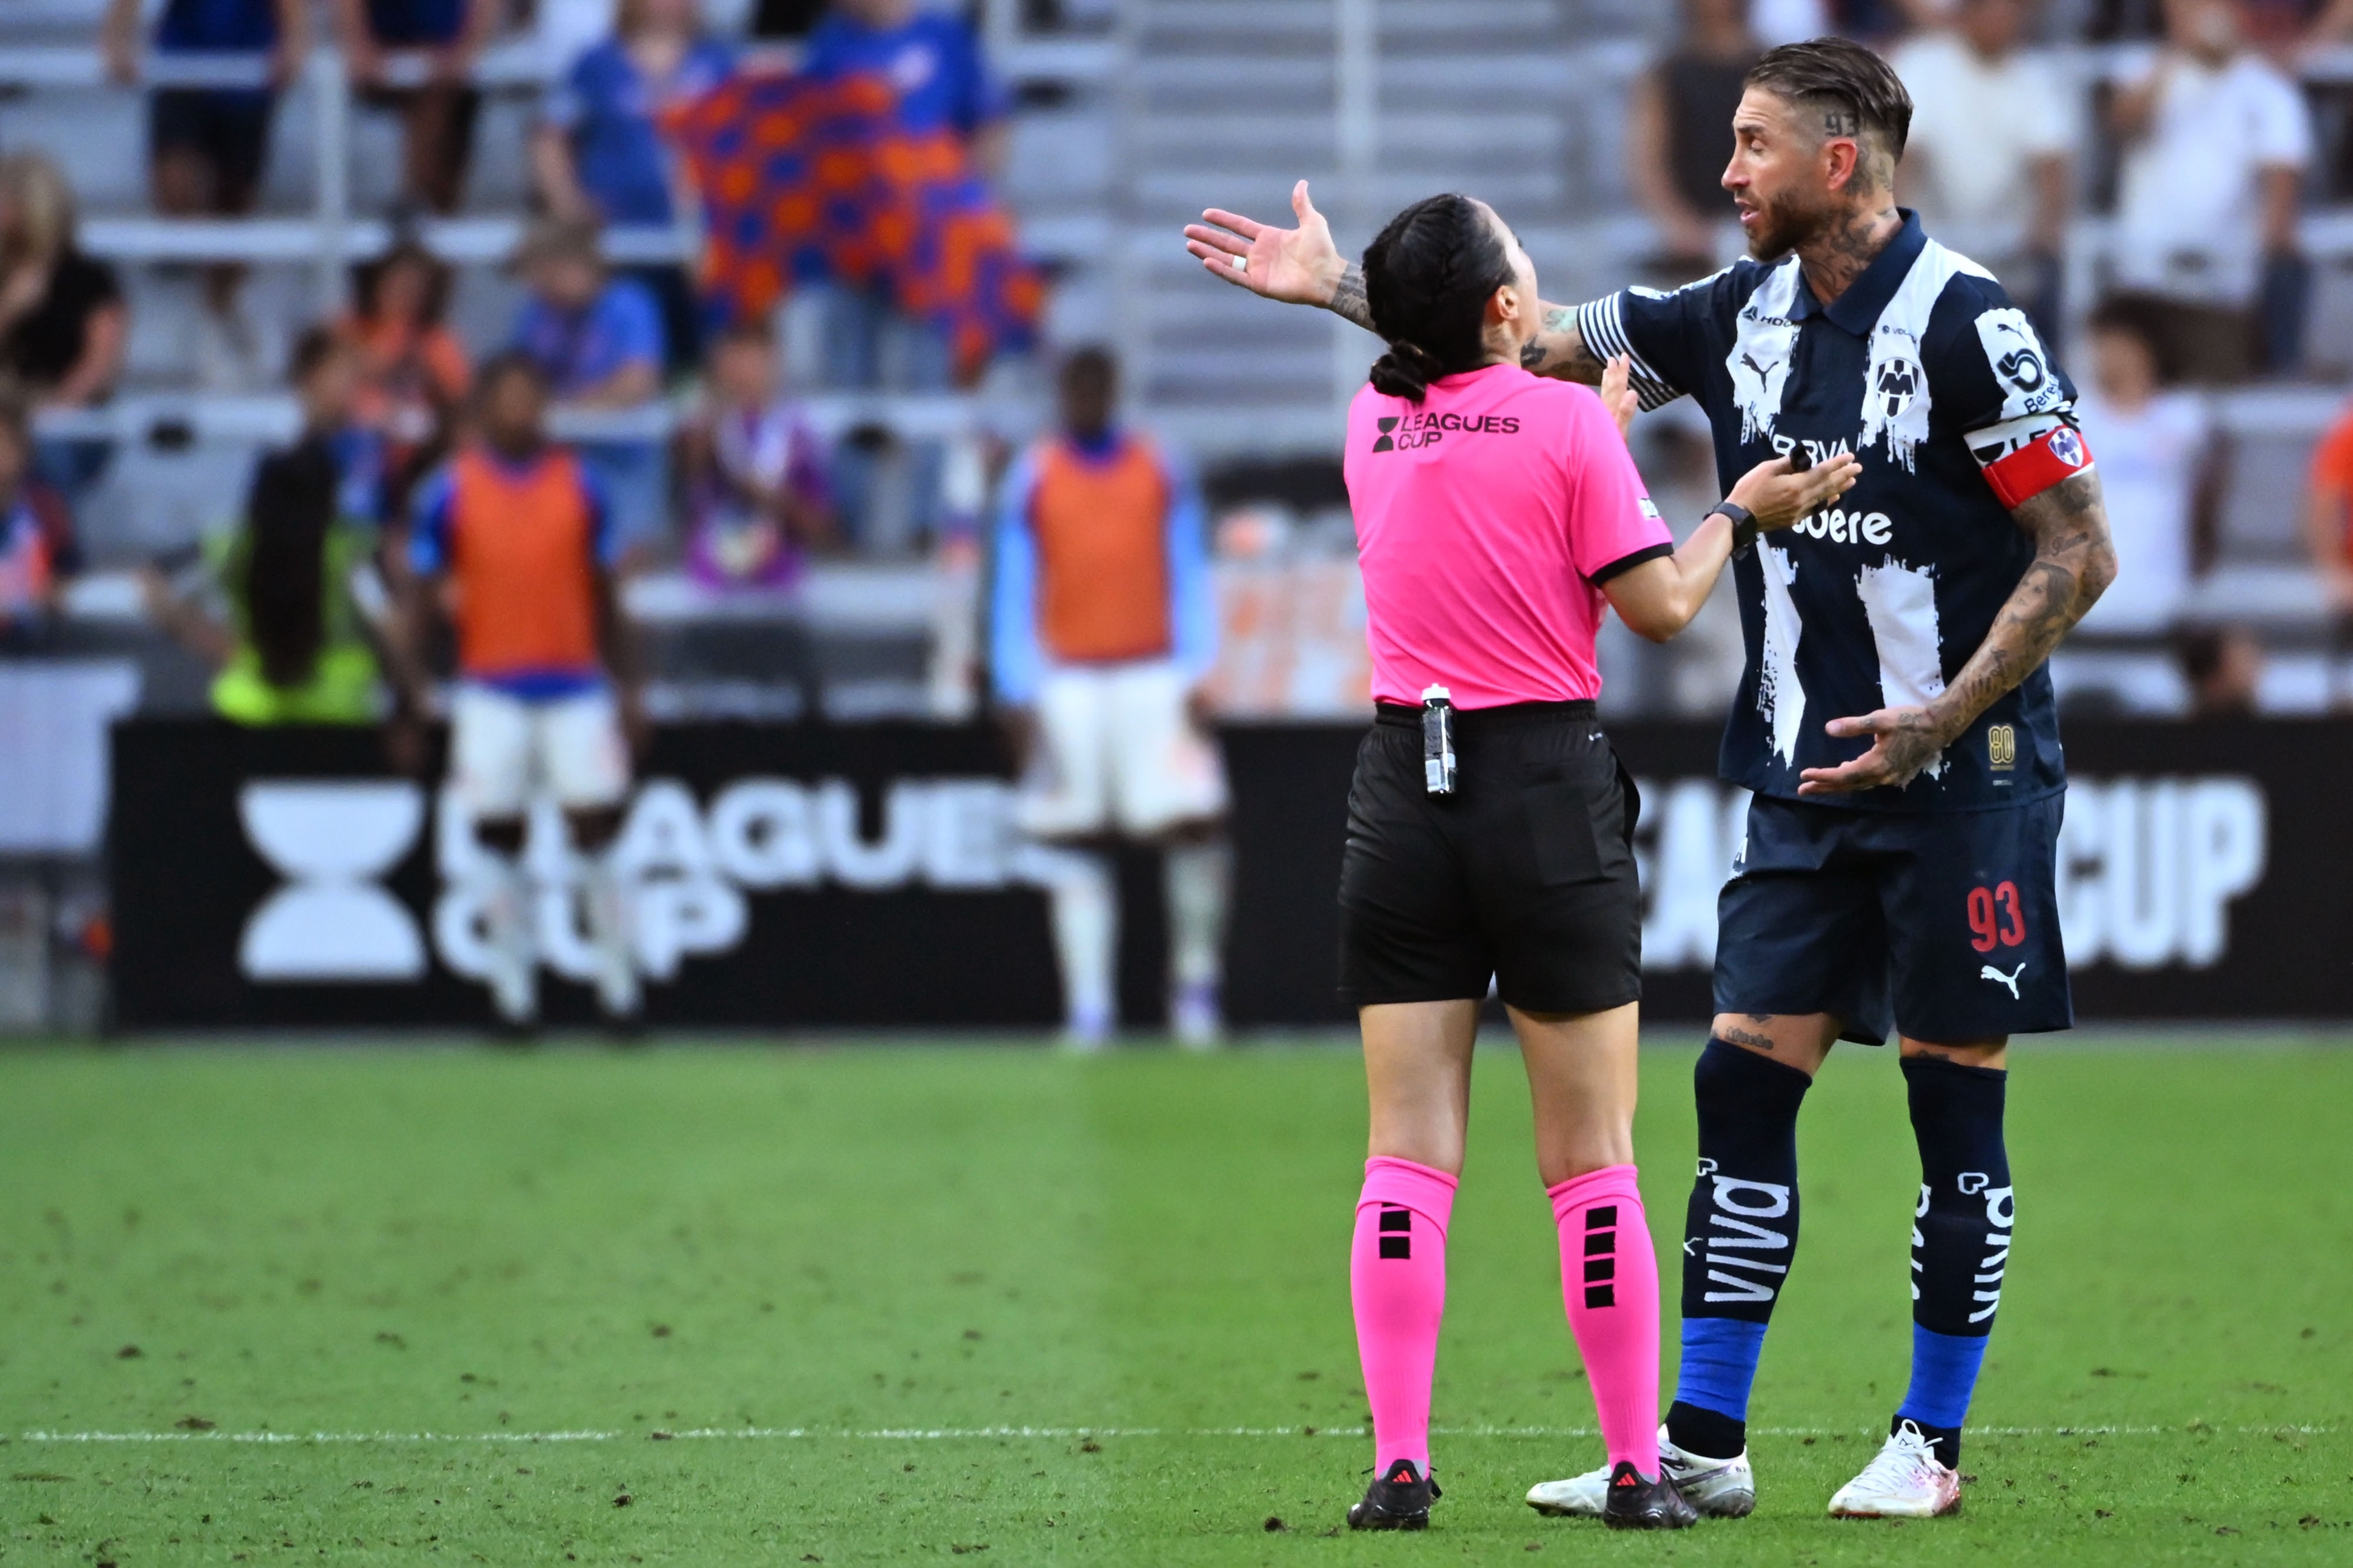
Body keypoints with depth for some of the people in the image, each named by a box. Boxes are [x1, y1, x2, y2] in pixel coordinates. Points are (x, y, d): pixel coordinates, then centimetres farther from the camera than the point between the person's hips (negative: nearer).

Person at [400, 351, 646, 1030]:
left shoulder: (578, 485, 6)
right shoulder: (451, 491, 1)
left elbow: (604, 599, 11)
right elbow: (420, 597, 4)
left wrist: (628, 691, 8)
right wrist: (411, 691, -3)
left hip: (576, 685, 1)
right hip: (491, 689, -1)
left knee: (596, 833, -4)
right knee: (500, 840, 1)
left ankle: (619, 984, 4)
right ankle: (514, 992, 8)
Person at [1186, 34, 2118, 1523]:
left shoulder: (1966, 323, -14)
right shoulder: (1745, 312, 7)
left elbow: (2082, 550, -13)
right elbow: (1543, 340, 14)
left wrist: (1947, 716, -18)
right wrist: (1336, 285, 10)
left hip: (1963, 772, -7)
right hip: (1808, 782, 7)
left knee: (1955, 1105, 1)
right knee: (1745, 1079, 2)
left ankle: (1931, 1444, 11)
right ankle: (1702, 1444, 5)